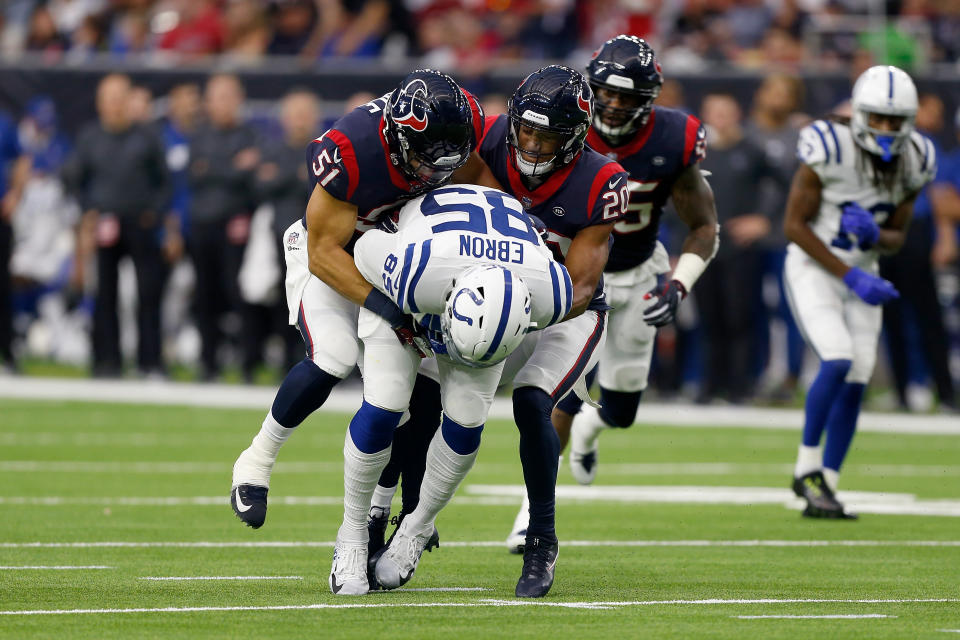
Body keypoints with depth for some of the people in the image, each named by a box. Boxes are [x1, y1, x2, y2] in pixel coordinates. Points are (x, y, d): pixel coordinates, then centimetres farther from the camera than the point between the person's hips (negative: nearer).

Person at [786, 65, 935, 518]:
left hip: (861, 273, 6)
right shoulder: (829, 150, -21)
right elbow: (794, 225, -16)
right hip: (813, 268, -6)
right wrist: (850, 276, -20)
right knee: (838, 360, -22)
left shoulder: (911, 162, -4)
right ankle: (807, 468, -6)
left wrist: (874, 234, -19)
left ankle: (824, 488, 8)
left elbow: (897, 238, 6)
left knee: (856, 382, -1)